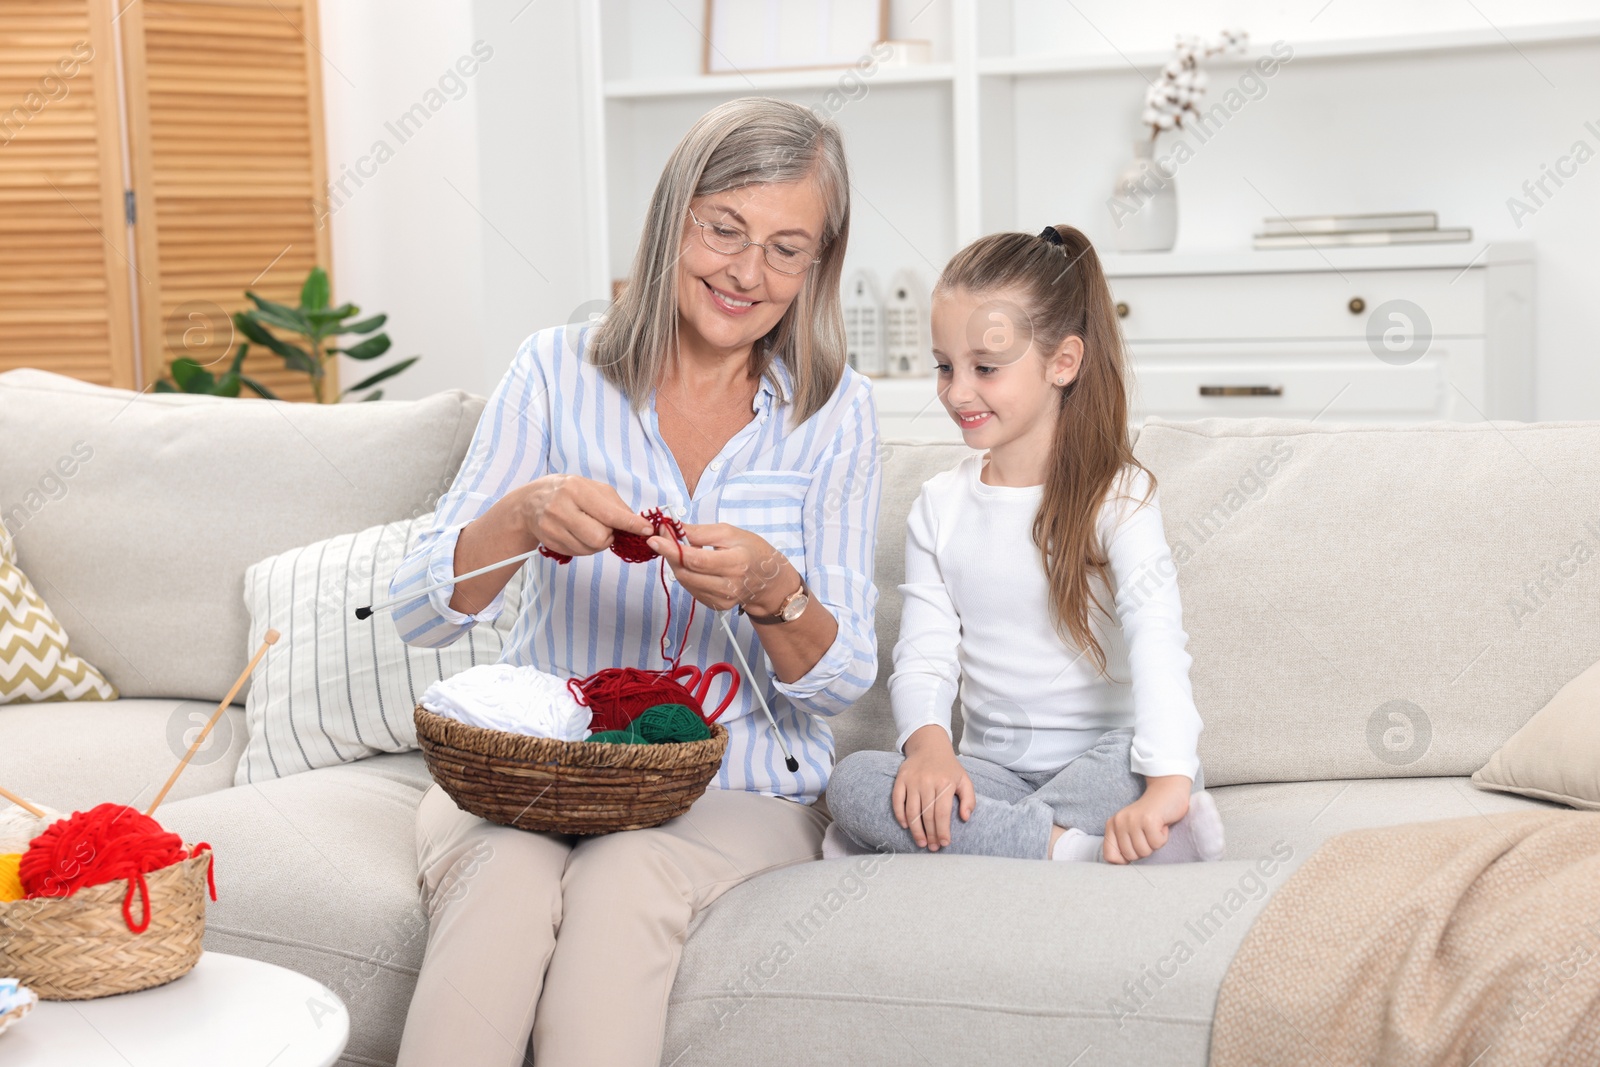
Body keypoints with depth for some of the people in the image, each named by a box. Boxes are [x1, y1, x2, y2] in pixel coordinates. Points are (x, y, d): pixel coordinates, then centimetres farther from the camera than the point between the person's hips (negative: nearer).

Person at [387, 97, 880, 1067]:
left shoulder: (836, 414, 3)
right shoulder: (559, 372, 2)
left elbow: (843, 681, -1)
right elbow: (420, 613, -4)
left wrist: (773, 592, -24)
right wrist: (524, 519, -25)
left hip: (737, 788, 0)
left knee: (622, 881, -32)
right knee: (502, 877, -33)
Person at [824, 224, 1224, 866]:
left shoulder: (1116, 494, -6)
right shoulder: (940, 506, 8)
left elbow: (1158, 640, -22)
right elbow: (923, 657, 1)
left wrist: (1165, 783, -40)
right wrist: (928, 742, -23)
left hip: (1101, 753, -4)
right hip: (992, 765, 4)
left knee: (1139, 768, -39)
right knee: (852, 781, -25)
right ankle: (1076, 847, -30)